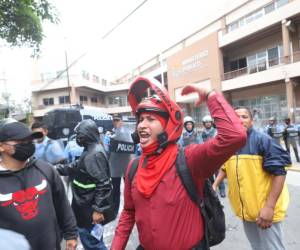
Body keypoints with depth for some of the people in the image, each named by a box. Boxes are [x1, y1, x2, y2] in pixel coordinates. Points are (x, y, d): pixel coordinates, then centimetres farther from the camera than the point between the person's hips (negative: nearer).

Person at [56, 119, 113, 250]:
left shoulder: (95, 154, -25)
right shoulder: (90, 150, 7)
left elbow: (103, 184, -27)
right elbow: (77, 169, 19)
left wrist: (98, 209, -24)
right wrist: (58, 168, 14)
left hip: (90, 209, -9)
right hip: (86, 206, 9)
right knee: (89, 238, 24)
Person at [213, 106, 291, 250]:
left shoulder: (262, 140, -15)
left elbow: (279, 172, -18)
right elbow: (225, 168, 16)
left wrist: (269, 206, -23)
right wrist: (215, 185, 2)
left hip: (264, 209, -5)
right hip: (244, 208, 5)